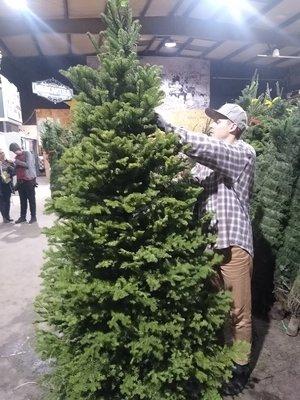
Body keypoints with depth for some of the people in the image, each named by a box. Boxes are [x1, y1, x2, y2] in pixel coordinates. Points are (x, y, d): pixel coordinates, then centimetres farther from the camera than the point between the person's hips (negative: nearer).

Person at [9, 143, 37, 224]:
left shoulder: (27, 154, -3)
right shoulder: (16, 157, 14)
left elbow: (28, 165, -14)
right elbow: (17, 169, 17)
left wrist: (17, 162, -13)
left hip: (29, 180, -5)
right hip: (20, 181, 6)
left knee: (31, 199, 1)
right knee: (22, 200, 8)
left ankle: (33, 216, 8)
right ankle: (22, 217, 15)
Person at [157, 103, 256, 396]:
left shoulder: (244, 152, -5)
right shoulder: (207, 160, 17)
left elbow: (206, 147, -22)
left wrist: (166, 127, -22)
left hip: (232, 242, -6)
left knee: (238, 311, 9)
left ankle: (240, 367, 30)